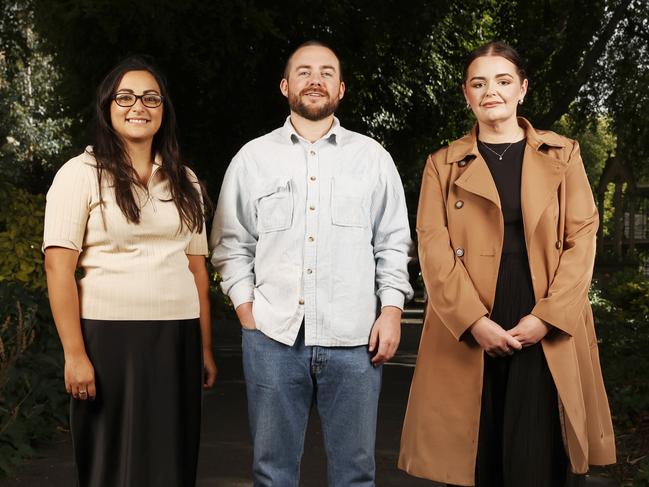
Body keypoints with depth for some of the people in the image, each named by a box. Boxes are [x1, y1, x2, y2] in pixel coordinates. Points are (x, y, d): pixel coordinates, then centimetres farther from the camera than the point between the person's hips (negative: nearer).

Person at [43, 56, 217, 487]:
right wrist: (75, 353, -14)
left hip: (177, 340, 4)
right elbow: (59, 266, -8)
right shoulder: (81, 174, -2)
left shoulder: (184, 181, 12)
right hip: (110, 337, -4)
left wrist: (205, 349, 8)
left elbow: (197, 266, 12)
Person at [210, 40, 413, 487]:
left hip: (354, 338, 0)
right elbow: (231, 244, 11)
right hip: (273, 335, 0)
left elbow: (393, 244, 8)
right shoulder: (253, 157, 8)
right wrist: (245, 309, 1)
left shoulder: (373, 157, 8)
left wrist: (392, 311, -1)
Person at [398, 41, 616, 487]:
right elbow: (434, 249, 0)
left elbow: (582, 238, 3)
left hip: (547, 334, 0)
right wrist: (475, 322, -13)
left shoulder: (562, 155, 11)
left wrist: (546, 319, -9)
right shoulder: (444, 164, 10)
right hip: (468, 336, 0)